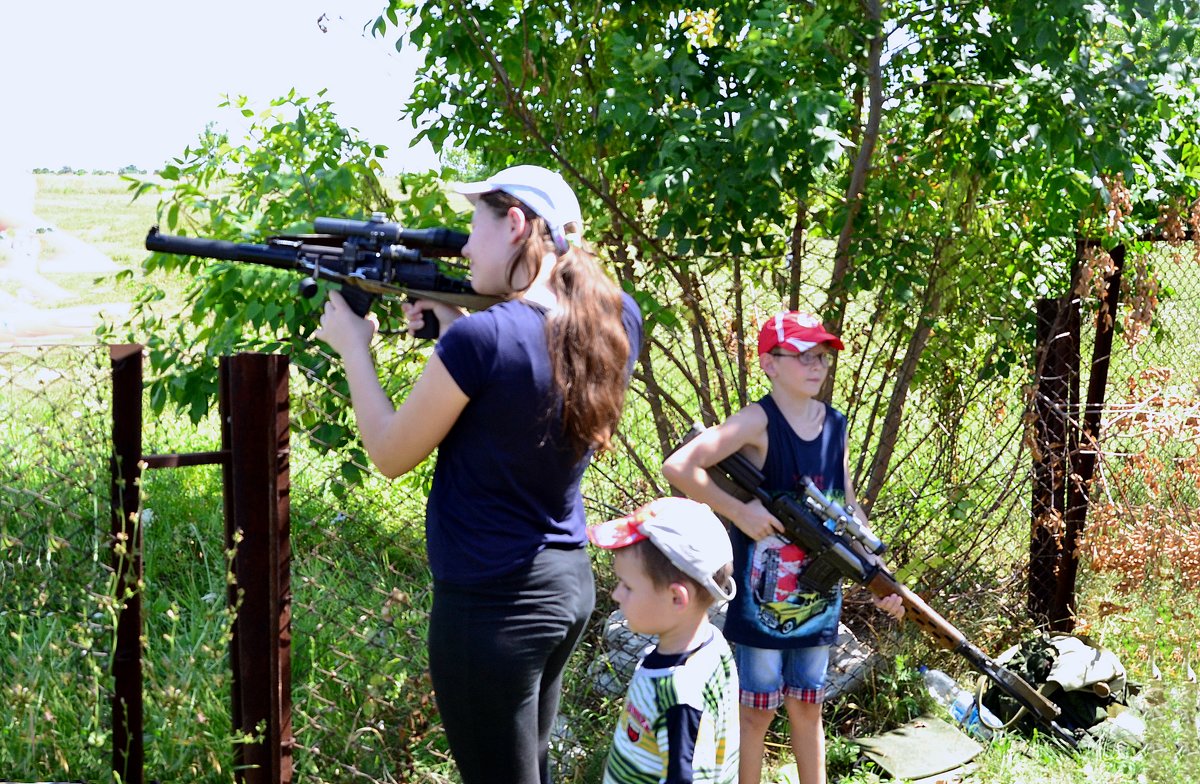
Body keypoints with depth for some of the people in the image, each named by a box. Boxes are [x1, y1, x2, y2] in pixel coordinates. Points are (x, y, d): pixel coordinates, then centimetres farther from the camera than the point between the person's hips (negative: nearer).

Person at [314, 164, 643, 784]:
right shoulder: (616, 319, -3)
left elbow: (390, 455, -8)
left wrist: (352, 347, 4)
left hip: (490, 606, -7)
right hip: (569, 585, 8)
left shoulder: (481, 337, -23)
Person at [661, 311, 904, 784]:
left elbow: (848, 508, 11)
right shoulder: (760, 422, -14)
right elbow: (677, 467, -22)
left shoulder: (835, 425, 5)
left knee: (807, 707, 16)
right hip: (763, 596, -5)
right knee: (758, 709, 6)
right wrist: (739, 511, -21)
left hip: (817, 597, 6)